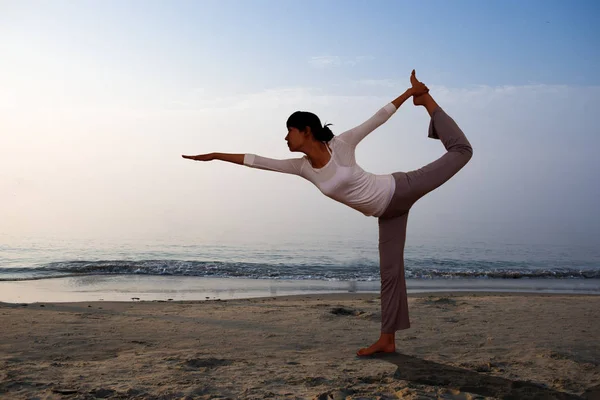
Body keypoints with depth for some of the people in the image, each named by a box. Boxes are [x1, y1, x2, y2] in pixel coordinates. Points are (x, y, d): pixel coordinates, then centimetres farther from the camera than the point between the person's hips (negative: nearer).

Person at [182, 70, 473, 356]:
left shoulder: (340, 145, -19)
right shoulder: (302, 167, -4)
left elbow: (378, 118, -13)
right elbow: (258, 161, 0)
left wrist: (409, 92, -13)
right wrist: (215, 155, 2)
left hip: (399, 190, -4)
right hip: (387, 212, 4)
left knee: (460, 152, 2)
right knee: (389, 271, 4)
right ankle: (387, 340, 8)